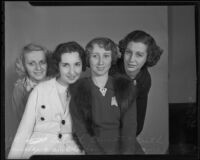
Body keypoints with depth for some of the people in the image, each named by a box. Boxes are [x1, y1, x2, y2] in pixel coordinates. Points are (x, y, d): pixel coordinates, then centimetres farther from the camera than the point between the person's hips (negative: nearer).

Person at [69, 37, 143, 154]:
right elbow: (80, 131, -1)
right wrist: (100, 154, -15)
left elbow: (129, 128, 1)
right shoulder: (77, 90, 4)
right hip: (95, 149, -1)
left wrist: (126, 152, -15)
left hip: (126, 149, 2)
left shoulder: (125, 87, 8)